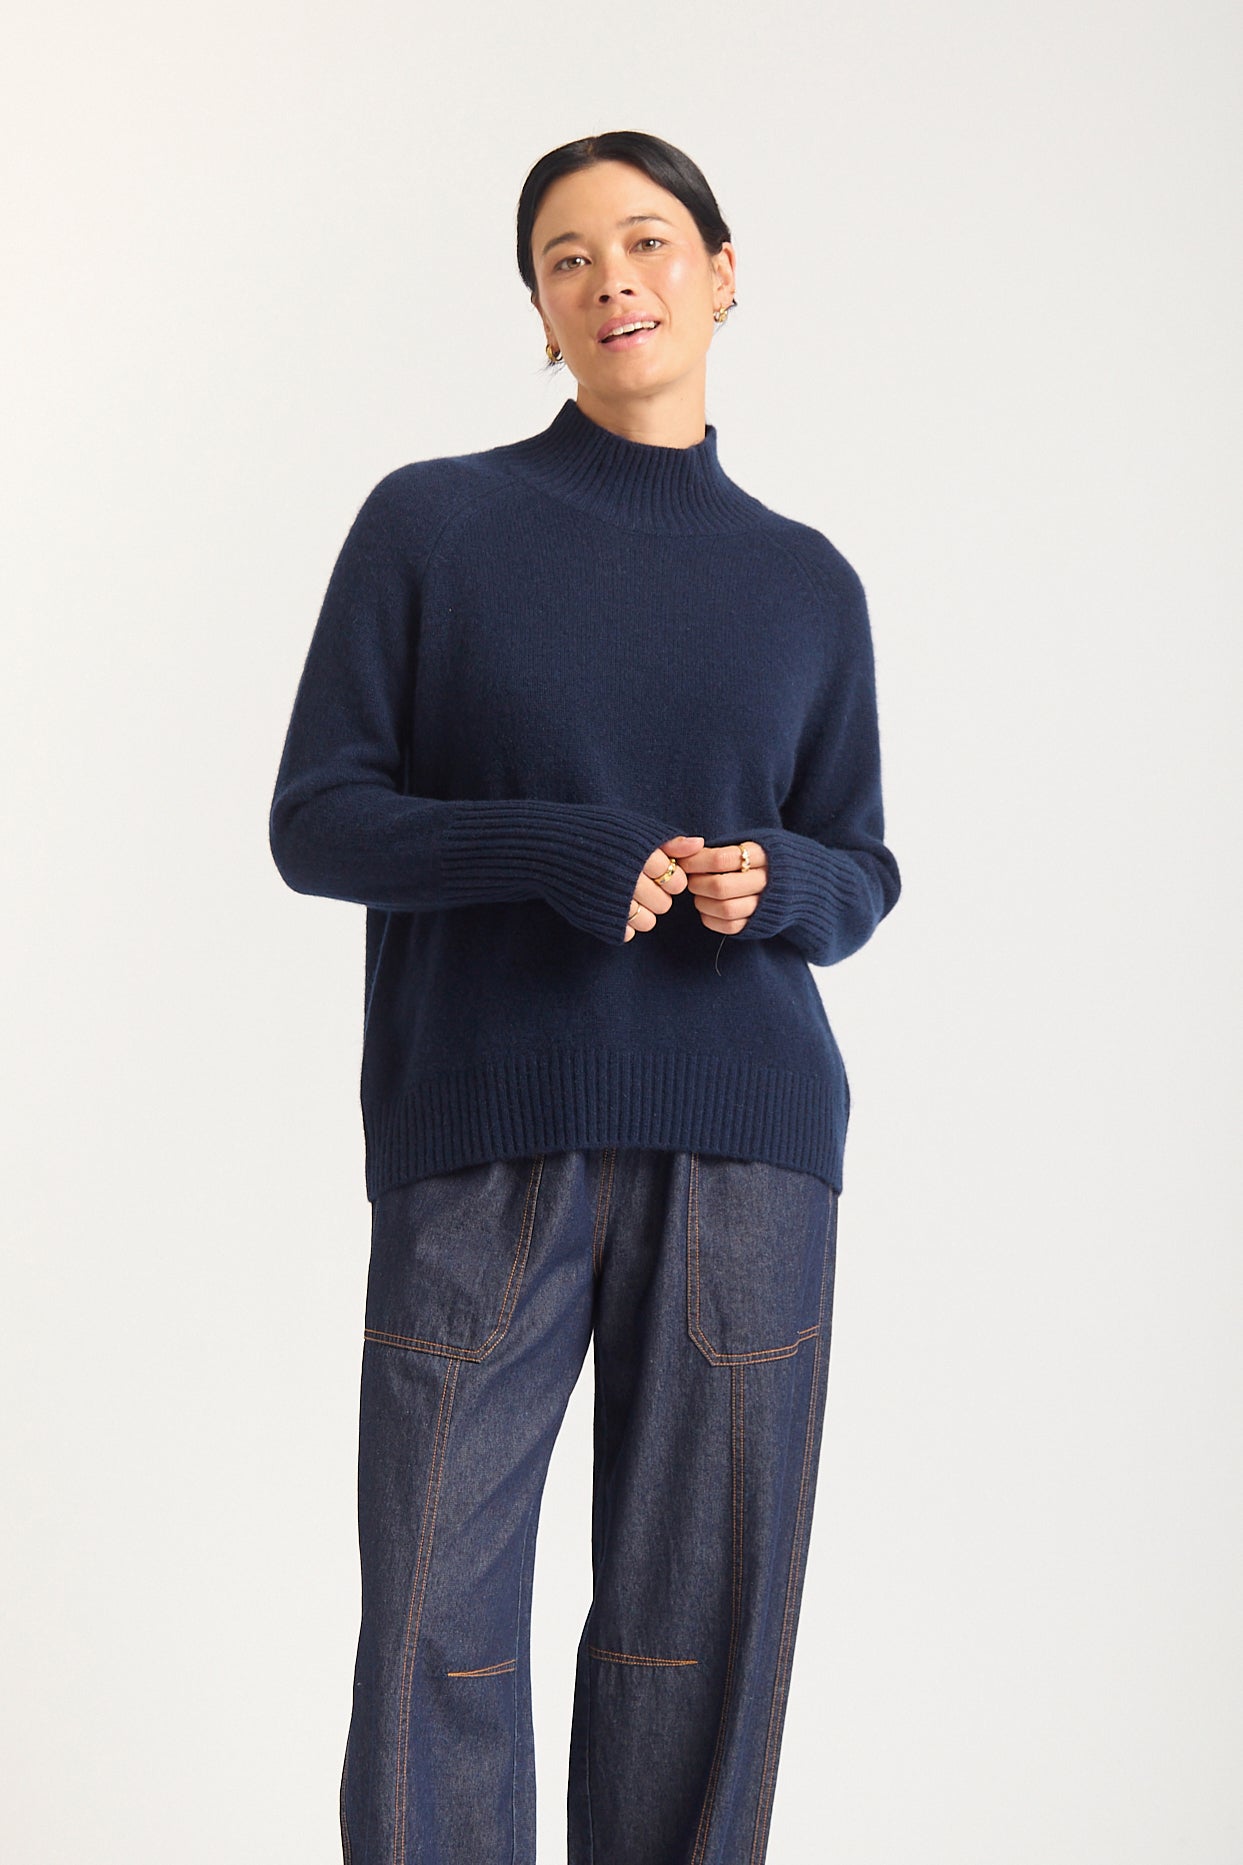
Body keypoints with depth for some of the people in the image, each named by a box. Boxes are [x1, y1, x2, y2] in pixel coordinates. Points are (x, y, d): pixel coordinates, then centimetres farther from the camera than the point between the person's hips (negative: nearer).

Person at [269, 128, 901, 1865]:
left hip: (743, 1143, 2)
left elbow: (861, 876, 14)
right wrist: (553, 851, -15)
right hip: (482, 1137, -2)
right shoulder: (429, 522, 5)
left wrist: (773, 883, -10)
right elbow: (314, 820, 1)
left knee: (705, 1612, 4)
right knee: (438, 1620, -1)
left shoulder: (808, 584, 11)